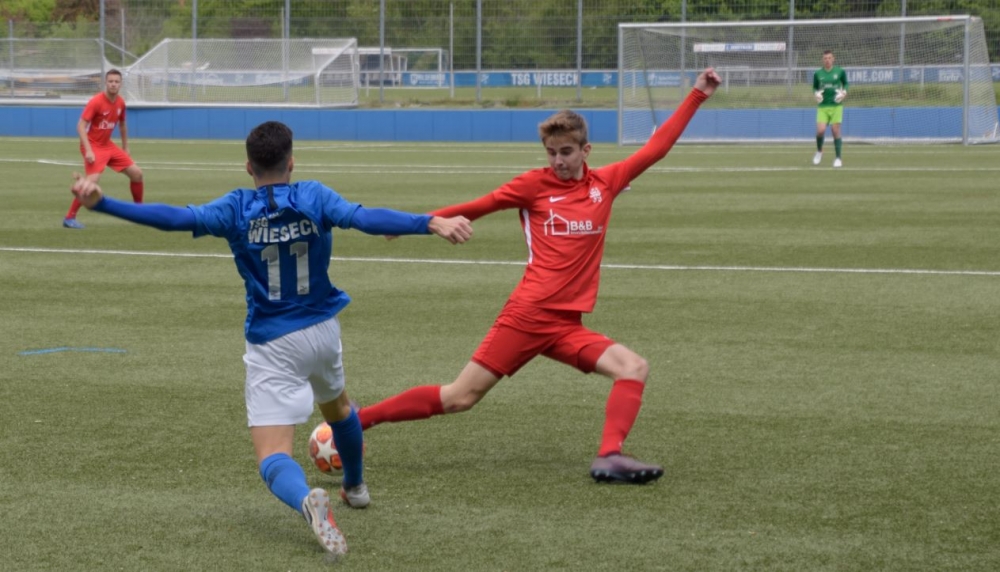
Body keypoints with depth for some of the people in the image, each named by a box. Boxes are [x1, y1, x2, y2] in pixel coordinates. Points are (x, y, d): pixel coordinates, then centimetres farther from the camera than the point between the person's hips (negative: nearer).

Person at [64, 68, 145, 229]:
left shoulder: (120, 102, 2)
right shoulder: (96, 102, -19)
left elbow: (122, 124, 21)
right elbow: (81, 126, -22)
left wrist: (125, 147, 23)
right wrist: (88, 150, -29)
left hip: (109, 145, 8)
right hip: (93, 146, -8)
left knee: (137, 173, 6)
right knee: (93, 180, -26)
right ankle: (69, 218, -17)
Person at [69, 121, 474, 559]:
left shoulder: (237, 209, -12)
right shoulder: (315, 197, -10)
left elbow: (175, 218, -24)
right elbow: (365, 218, -26)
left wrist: (102, 203, -29)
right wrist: (431, 223, -38)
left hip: (272, 346, -3)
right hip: (323, 330, 3)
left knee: (273, 456, -8)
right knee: (337, 405, 36)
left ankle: (307, 499, -42)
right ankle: (356, 486, 58)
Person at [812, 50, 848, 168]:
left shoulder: (840, 71, 1)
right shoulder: (818, 74, 4)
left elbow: (845, 83, 15)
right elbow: (815, 87, 17)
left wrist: (844, 92, -3)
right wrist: (816, 93, -3)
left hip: (836, 105, -1)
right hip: (822, 106, 1)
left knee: (835, 131, -4)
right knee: (820, 130, -12)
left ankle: (838, 158, 6)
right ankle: (819, 151, 17)